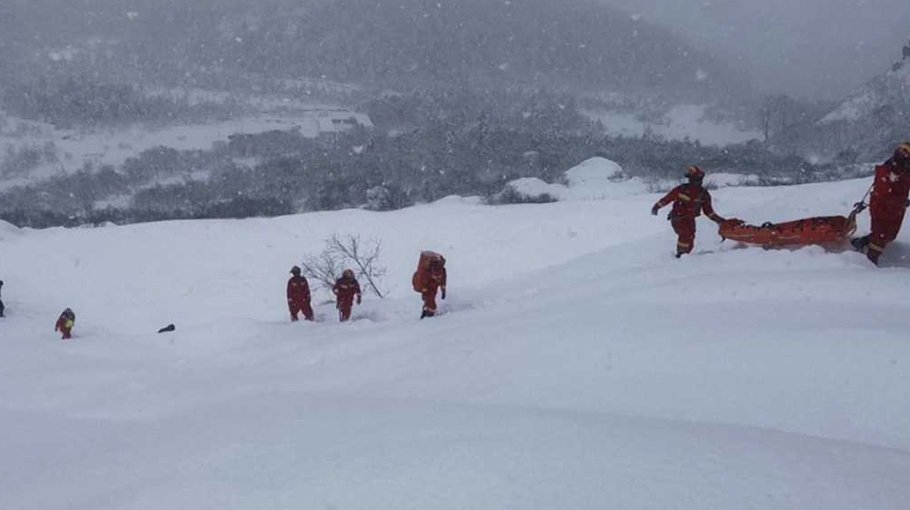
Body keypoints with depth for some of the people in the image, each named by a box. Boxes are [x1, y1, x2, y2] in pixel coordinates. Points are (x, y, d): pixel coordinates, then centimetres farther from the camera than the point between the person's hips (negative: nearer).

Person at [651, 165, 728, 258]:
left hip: (690, 219, 5)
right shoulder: (681, 189, -14)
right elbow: (667, 198, -5)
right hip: (677, 218, -4)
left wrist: (718, 219, 0)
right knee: (685, 234, -26)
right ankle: (680, 254, -10)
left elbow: (708, 211, 7)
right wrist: (657, 206, -7)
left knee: (690, 243, -1)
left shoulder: (704, 194, 0)